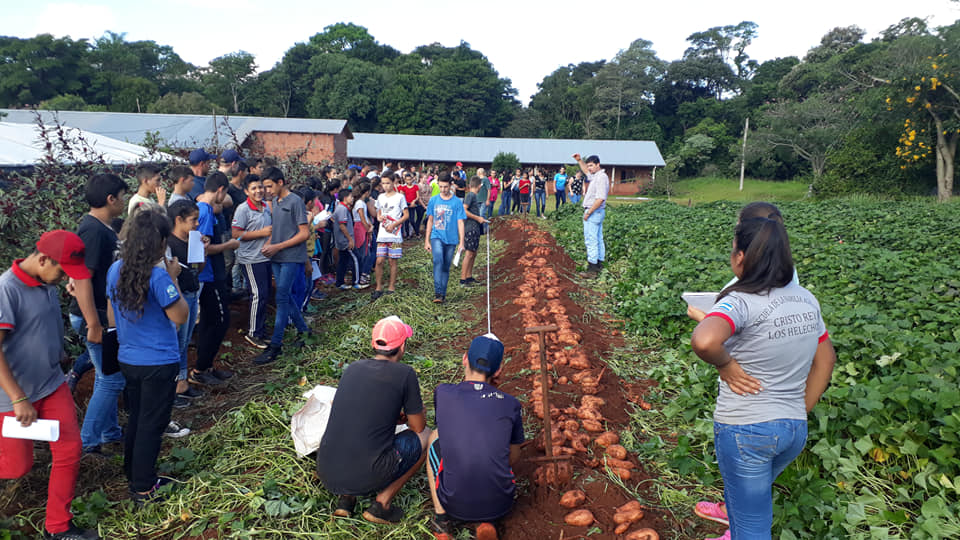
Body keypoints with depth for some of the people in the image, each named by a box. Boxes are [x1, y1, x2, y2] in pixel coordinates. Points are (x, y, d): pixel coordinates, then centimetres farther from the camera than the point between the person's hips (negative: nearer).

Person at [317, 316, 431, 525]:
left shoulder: (352, 368, 8)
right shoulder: (404, 374, -7)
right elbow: (418, 426, 5)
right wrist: (410, 413, 26)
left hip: (326, 474, 6)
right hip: (366, 478, -5)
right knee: (426, 436, 16)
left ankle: (345, 498, 17)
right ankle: (381, 503, 9)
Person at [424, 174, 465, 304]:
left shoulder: (457, 202, 0)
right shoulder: (433, 200, 5)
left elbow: (460, 223, 1)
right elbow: (430, 221, 12)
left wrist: (461, 242, -4)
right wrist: (427, 241, 11)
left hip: (451, 239, 0)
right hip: (436, 237, 0)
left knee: (446, 267, 7)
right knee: (438, 261, -23)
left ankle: (442, 294, 18)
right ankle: (438, 292, -27)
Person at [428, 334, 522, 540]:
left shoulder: (443, 393, -5)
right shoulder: (510, 404, -3)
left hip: (456, 505, 0)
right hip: (499, 506, 1)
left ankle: (441, 517, 16)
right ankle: (486, 521, 9)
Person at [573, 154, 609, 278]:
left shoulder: (601, 177, -18)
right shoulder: (595, 176, 12)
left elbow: (600, 199, -26)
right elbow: (586, 171, 37)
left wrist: (588, 213, -22)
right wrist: (579, 160, 24)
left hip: (594, 212, -11)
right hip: (597, 212, 11)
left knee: (591, 240, -11)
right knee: (598, 239, 15)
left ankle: (592, 270, -12)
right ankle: (599, 265, 23)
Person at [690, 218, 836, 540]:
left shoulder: (741, 302, -22)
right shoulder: (807, 300, 2)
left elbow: (703, 341, -42)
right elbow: (825, 359, 13)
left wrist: (725, 364, -21)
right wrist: (801, 410, 18)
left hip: (744, 429, -7)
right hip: (795, 429, 7)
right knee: (749, 497, 31)